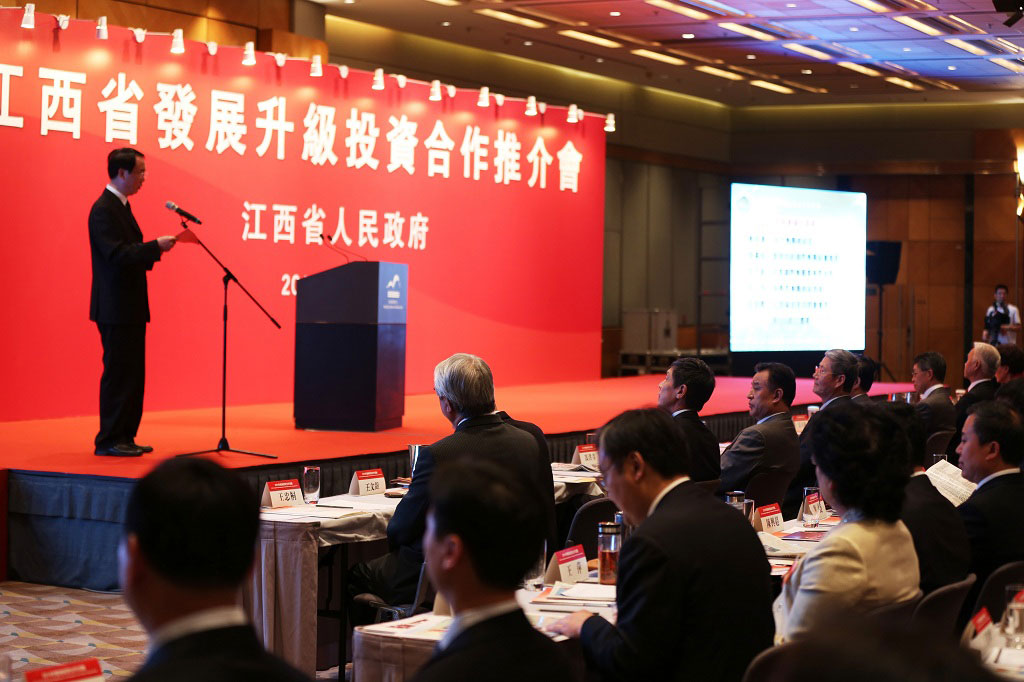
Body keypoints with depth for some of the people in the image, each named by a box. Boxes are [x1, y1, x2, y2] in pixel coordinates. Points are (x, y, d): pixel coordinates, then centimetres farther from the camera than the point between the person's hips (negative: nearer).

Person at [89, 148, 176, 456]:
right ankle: (109, 440, 0)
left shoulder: (120, 206, 17)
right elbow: (116, 255, -24)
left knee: (132, 374, 12)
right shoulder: (103, 210, -14)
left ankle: (125, 437, 17)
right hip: (115, 308, -10)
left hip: (130, 308, 10)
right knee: (117, 373, -6)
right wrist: (156, 246, -21)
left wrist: (154, 249, 4)